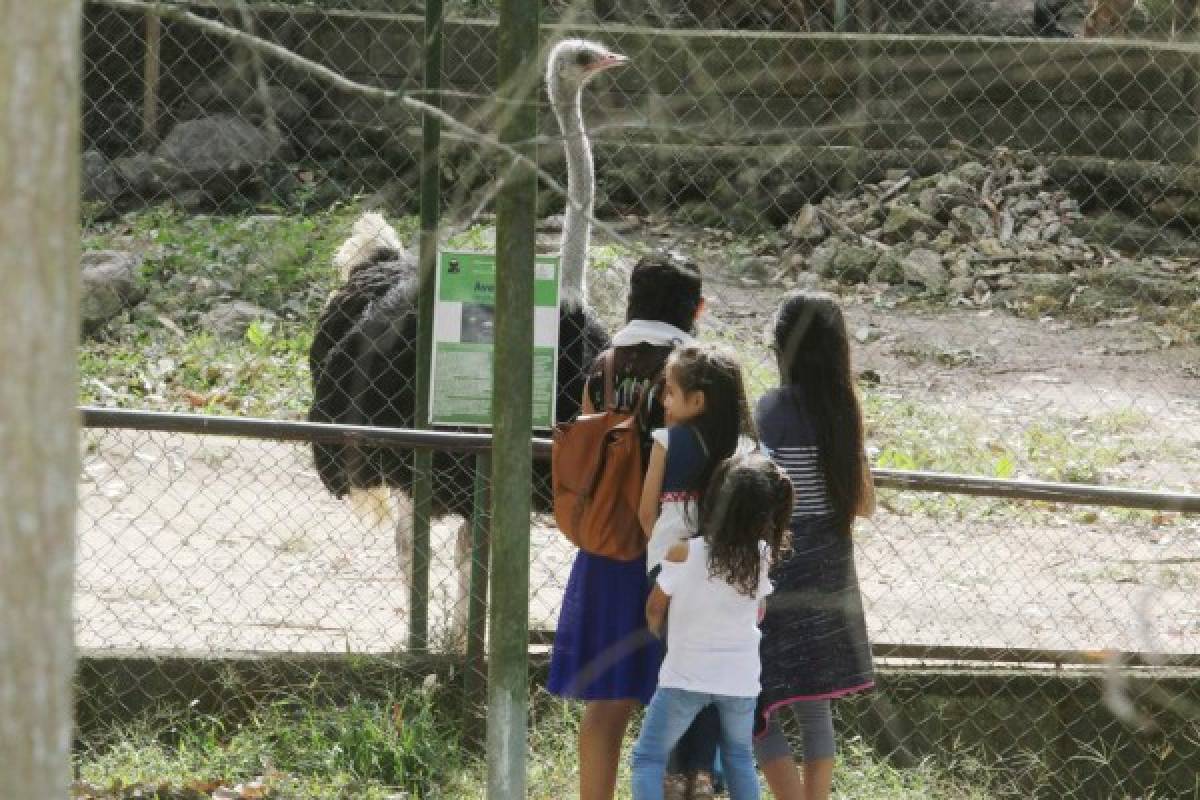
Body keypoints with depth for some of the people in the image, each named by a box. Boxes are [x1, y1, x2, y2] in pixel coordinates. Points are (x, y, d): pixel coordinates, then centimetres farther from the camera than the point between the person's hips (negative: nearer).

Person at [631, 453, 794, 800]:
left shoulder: (683, 553, -18)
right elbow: (759, 614, 7)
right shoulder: (762, 556, -9)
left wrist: (655, 629, 20)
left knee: (648, 757, 6)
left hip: (686, 676, -3)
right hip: (741, 678, 3)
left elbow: (654, 609, -2)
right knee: (739, 758, 20)